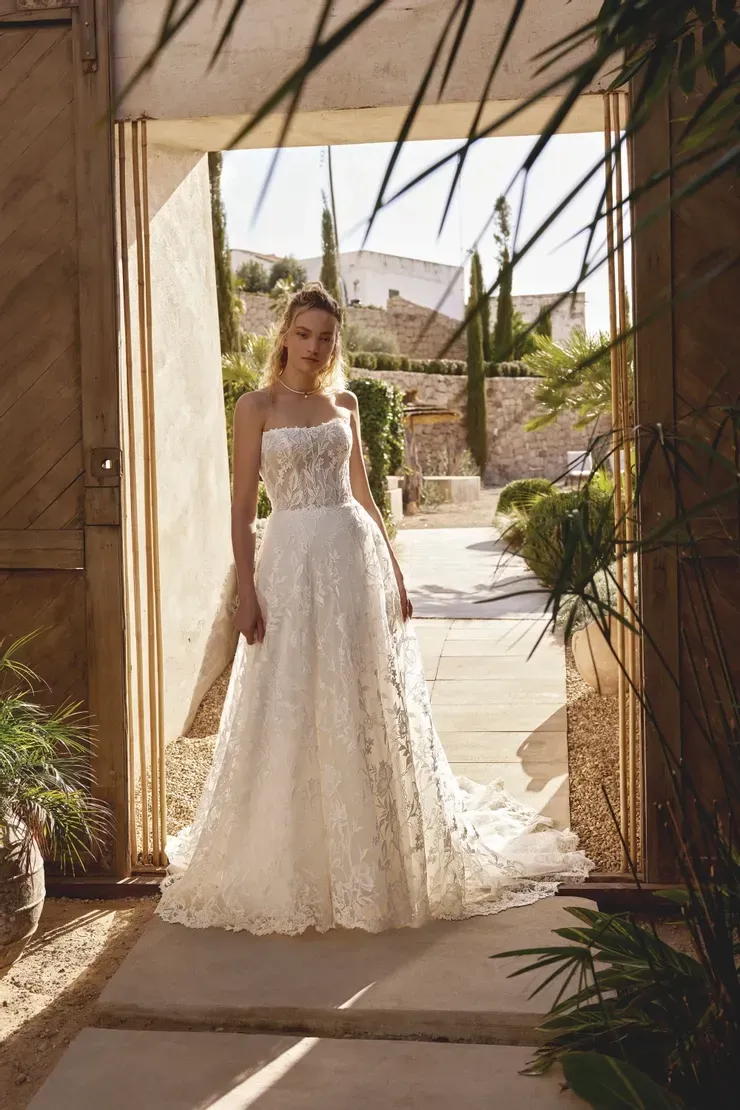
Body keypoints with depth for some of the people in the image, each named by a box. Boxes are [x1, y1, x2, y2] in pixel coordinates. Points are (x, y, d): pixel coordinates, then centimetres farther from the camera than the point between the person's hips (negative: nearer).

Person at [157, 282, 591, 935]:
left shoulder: (345, 404, 12)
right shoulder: (257, 406, 1)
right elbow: (242, 507, -3)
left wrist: (395, 573, 11)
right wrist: (247, 593, -9)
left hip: (354, 556, 3)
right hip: (292, 561, -3)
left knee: (366, 711, 7)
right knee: (291, 715, 2)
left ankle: (371, 860, 23)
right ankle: (290, 871, 18)